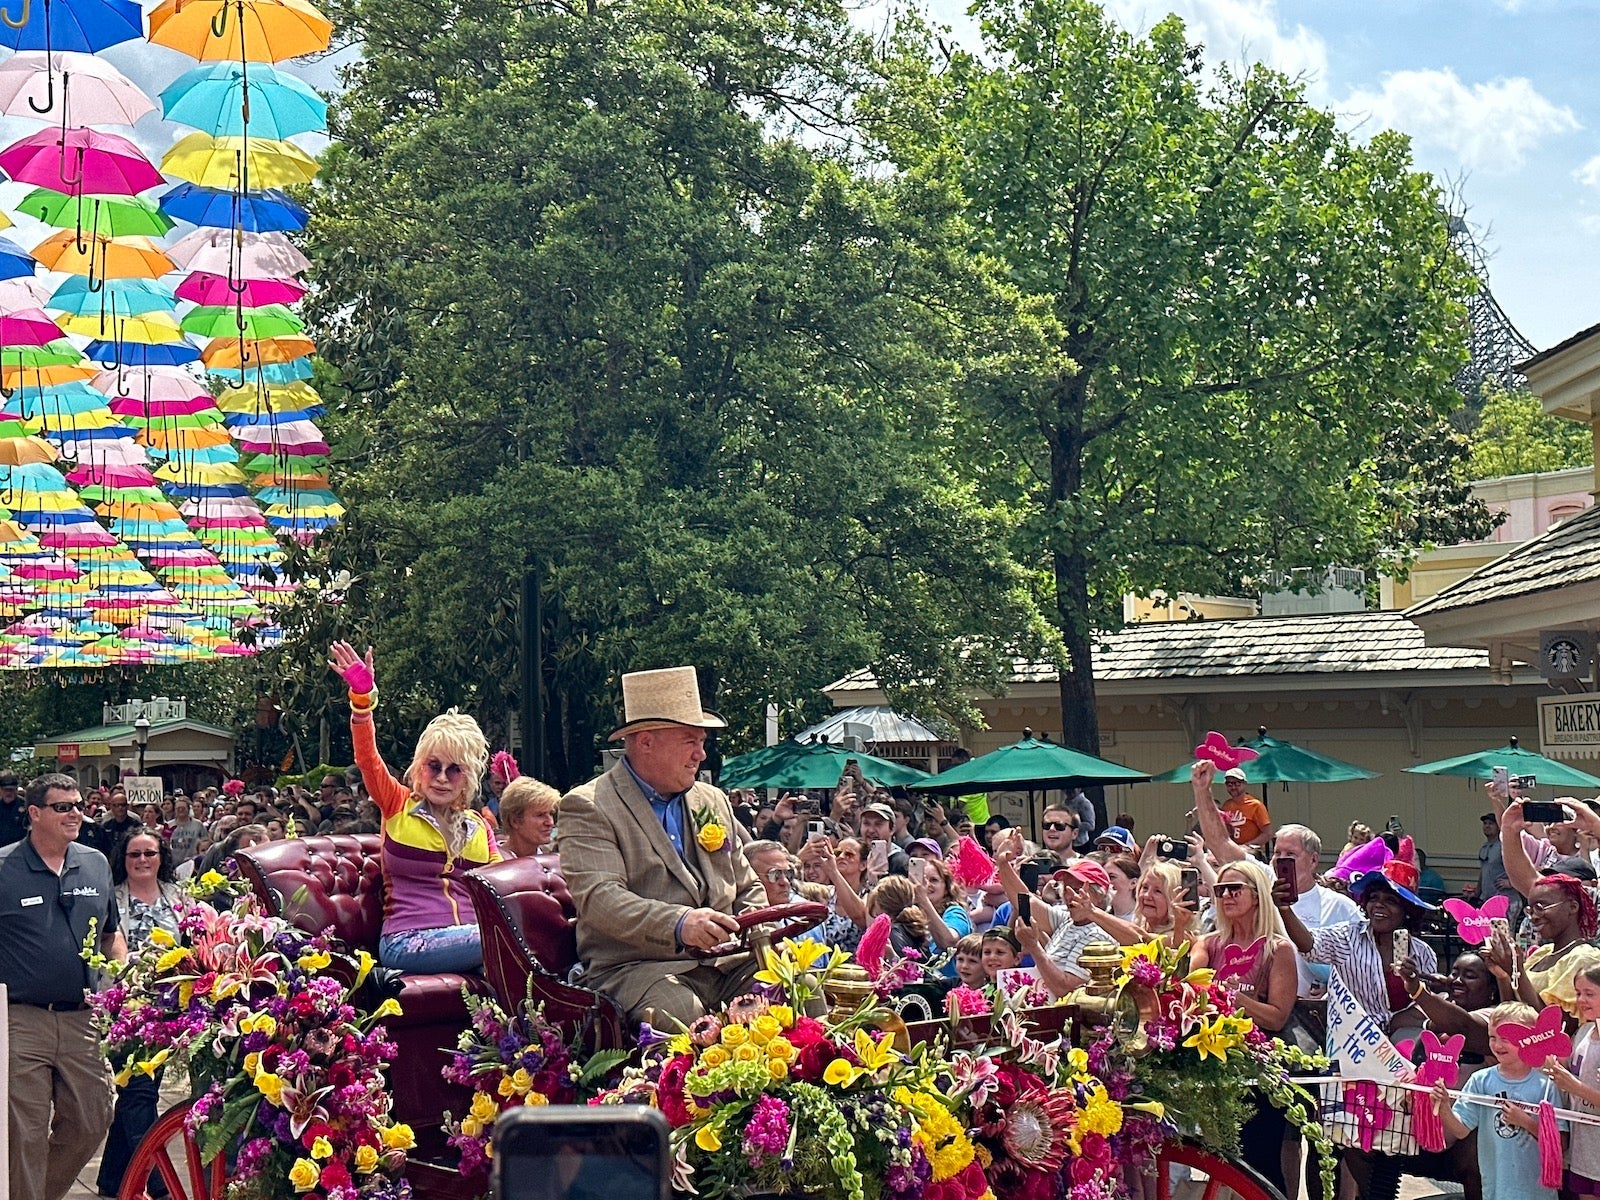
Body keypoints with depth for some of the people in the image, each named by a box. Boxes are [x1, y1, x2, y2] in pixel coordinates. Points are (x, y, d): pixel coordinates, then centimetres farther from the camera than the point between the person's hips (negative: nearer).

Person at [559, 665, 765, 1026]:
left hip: (726, 963, 6)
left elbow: (747, 888, 28)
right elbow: (598, 897, -16)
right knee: (682, 1015, -38)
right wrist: (679, 924, -33)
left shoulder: (713, 801, 21)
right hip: (632, 967, -6)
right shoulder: (588, 807, -1)